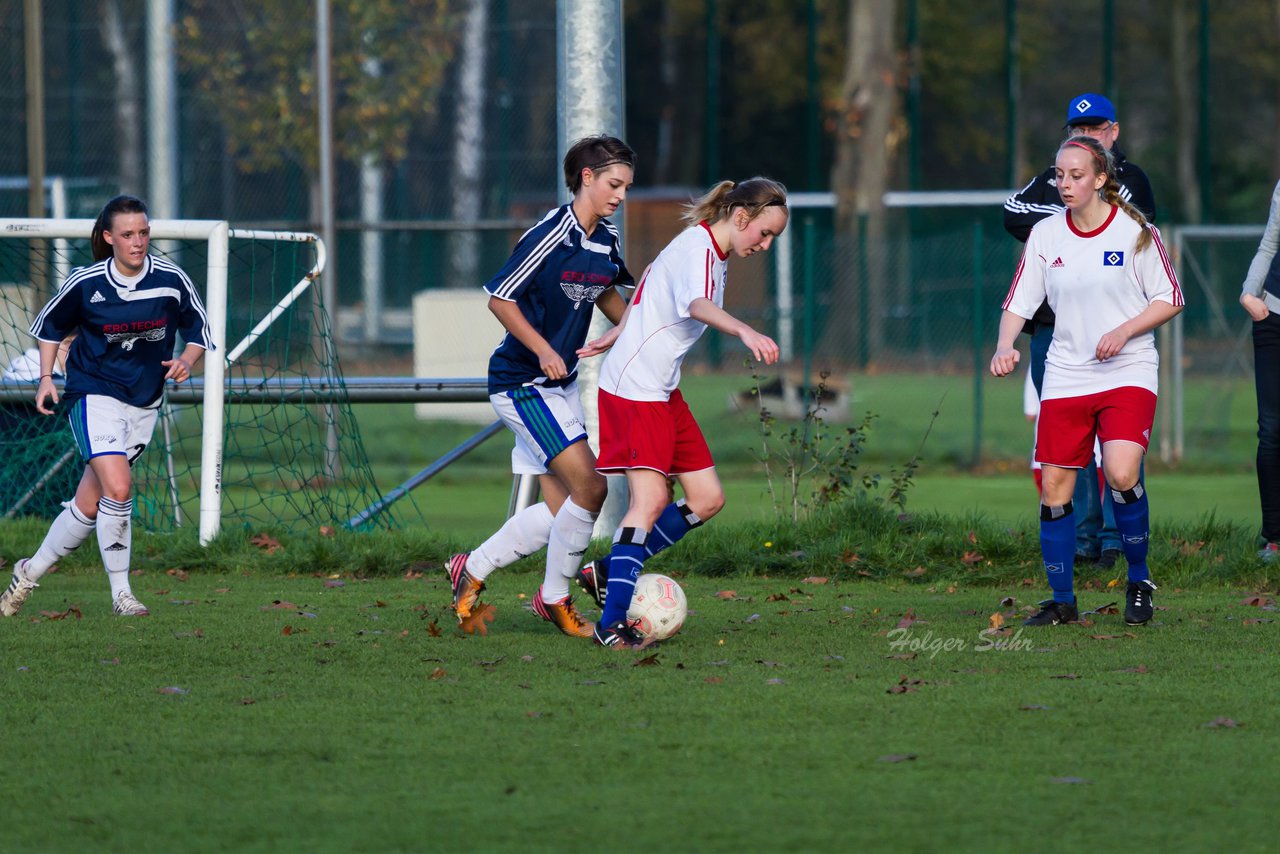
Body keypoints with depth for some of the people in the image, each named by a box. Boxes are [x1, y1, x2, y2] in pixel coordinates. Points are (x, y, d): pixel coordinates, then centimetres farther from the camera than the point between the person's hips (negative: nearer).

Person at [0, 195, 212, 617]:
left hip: (144, 403, 3)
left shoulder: (171, 279, -6)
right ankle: (121, 594, -10)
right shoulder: (85, 283, -9)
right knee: (118, 488, -23)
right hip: (94, 394, -3)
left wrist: (187, 361, -12)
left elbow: (198, 328, 7)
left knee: (89, 506, 6)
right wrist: (46, 378, 1)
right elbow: (50, 324, 9)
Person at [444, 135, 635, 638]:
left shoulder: (607, 241, 7)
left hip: (560, 384, 9)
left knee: (559, 510, 6)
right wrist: (543, 350, -23)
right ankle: (555, 599, 2)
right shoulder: (551, 236, -18)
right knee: (590, 487, -15)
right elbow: (500, 299, -16)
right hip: (521, 383, -9)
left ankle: (471, 570, 23)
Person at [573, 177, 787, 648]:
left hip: (663, 390, 10)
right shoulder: (698, 249, -17)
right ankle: (612, 623, -18)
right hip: (634, 387, -10)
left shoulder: (711, 253, 14)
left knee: (706, 499, 7)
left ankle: (609, 573, 17)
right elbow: (697, 304, -39)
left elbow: (651, 284, 28)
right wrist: (745, 332, -55)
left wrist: (616, 336, 33)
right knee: (651, 499, -18)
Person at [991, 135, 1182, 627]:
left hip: (1128, 371, -4)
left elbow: (1170, 300, 0)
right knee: (1053, 487, -1)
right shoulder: (1045, 235, 4)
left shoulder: (1134, 230, -5)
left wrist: (1124, 331, -14)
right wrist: (1005, 347, -13)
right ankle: (1061, 600, 14)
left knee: (1121, 474, -22)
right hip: (1065, 377, 4)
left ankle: (1139, 580, 0)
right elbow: (1019, 301, 5)